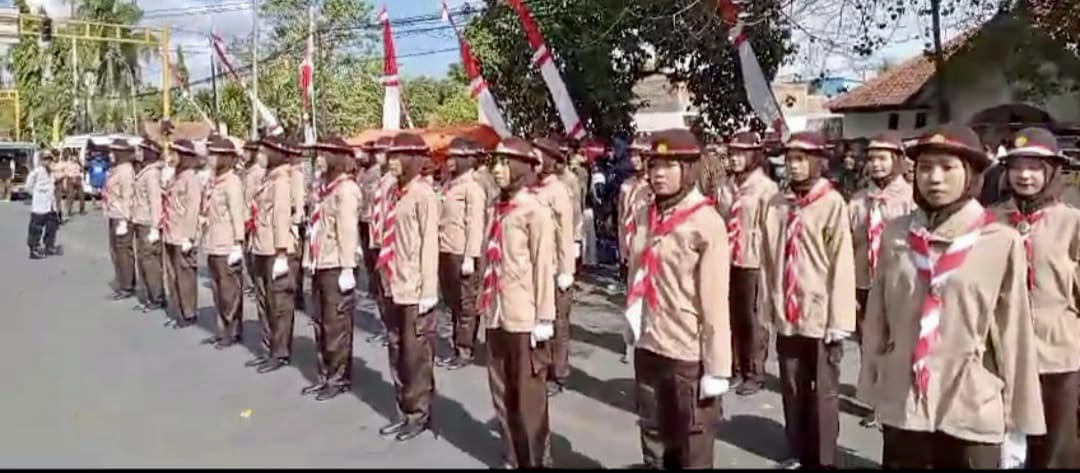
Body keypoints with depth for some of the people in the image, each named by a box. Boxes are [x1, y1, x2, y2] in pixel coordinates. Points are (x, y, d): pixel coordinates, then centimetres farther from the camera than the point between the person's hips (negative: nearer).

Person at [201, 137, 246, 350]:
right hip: (213, 244, 9)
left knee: (230, 290, 0)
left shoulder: (232, 182, -13)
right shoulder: (214, 181, 12)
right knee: (217, 290, 13)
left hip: (227, 246, -9)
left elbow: (237, 215, -17)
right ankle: (223, 330, 23)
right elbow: (207, 211, 16)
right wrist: (205, 238, 16)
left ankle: (233, 332, 9)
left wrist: (238, 244, -20)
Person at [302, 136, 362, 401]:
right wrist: (311, 260, 12)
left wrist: (347, 268, -19)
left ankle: (340, 378, 11)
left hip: (336, 267, -9)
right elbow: (317, 226, 16)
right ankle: (325, 375, 24)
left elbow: (348, 230, -17)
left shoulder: (346, 188, -12)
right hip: (320, 265, 9)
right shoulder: (325, 187, 15)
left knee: (337, 325, 0)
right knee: (320, 323, 14)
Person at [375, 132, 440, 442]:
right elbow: (390, 239, 13)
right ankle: (405, 411, 26)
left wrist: (428, 290, -15)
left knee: (416, 355, 4)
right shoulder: (395, 192, 9)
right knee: (397, 352, 14)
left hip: (415, 288, -7)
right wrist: (386, 278, 12)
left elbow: (430, 243, -13)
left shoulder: (423, 194, -11)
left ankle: (420, 413, 18)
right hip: (394, 285, 7)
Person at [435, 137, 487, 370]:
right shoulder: (451, 185, 14)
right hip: (446, 253, 9)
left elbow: (475, 225, -15)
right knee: (453, 303, 14)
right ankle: (457, 347, 24)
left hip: (462, 255, -8)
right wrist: (440, 251, 15)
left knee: (466, 304, 1)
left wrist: (470, 257, -19)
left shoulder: (472, 187, -10)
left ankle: (465, 351, 9)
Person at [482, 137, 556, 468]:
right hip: (497, 316, 7)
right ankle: (512, 458, 31)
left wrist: (544, 318, -13)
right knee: (501, 393, 16)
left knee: (528, 395, 6)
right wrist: (486, 305, 14)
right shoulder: (497, 208, 9)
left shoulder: (536, 211, -11)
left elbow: (544, 267, -12)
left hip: (524, 318, -7)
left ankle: (532, 461, 21)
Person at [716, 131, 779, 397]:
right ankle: (734, 365, 25)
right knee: (731, 315, 11)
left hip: (753, 261, -5)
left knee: (751, 317, 3)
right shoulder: (725, 187, 9)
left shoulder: (766, 187, -7)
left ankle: (754, 373, 15)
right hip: (727, 260, 5)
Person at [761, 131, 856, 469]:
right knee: (792, 389, 15)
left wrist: (839, 318, -12)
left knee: (823, 393, 8)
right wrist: (773, 304, 8)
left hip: (820, 314, -4)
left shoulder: (832, 203, -9)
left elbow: (842, 263, -10)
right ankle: (798, 454, 30)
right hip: (787, 313, 5)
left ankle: (823, 460, 21)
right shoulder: (777, 203, 5)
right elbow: (770, 259, 9)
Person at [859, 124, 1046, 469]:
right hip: (902, 406, 2)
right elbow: (877, 319, 4)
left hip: (973, 410, -2)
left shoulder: (1003, 242, -7)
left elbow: (1014, 335, -4)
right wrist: (873, 391, 8)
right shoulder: (895, 235, -1)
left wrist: (1018, 425, -1)